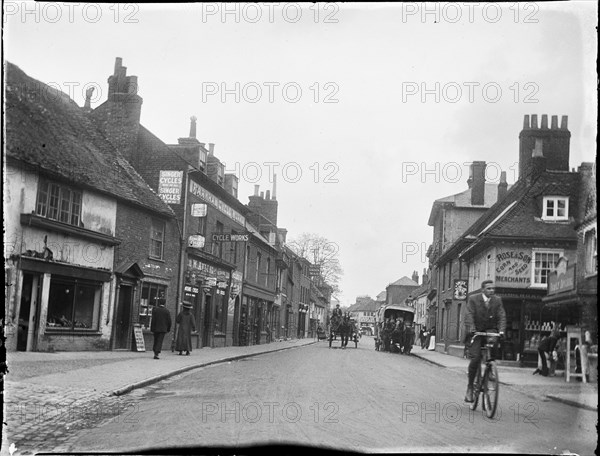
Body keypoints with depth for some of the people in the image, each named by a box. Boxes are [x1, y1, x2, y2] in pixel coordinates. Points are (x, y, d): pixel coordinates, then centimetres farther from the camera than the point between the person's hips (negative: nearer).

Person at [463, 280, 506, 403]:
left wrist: (501, 331, -22)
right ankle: (470, 387, 2)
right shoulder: (473, 299, -5)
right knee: (475, 358, -14)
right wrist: (471, 330, -30)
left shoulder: (497, 300, 3)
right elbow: (469, 316, -13)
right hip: (476, 331, -2)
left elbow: (502, 316, -5)